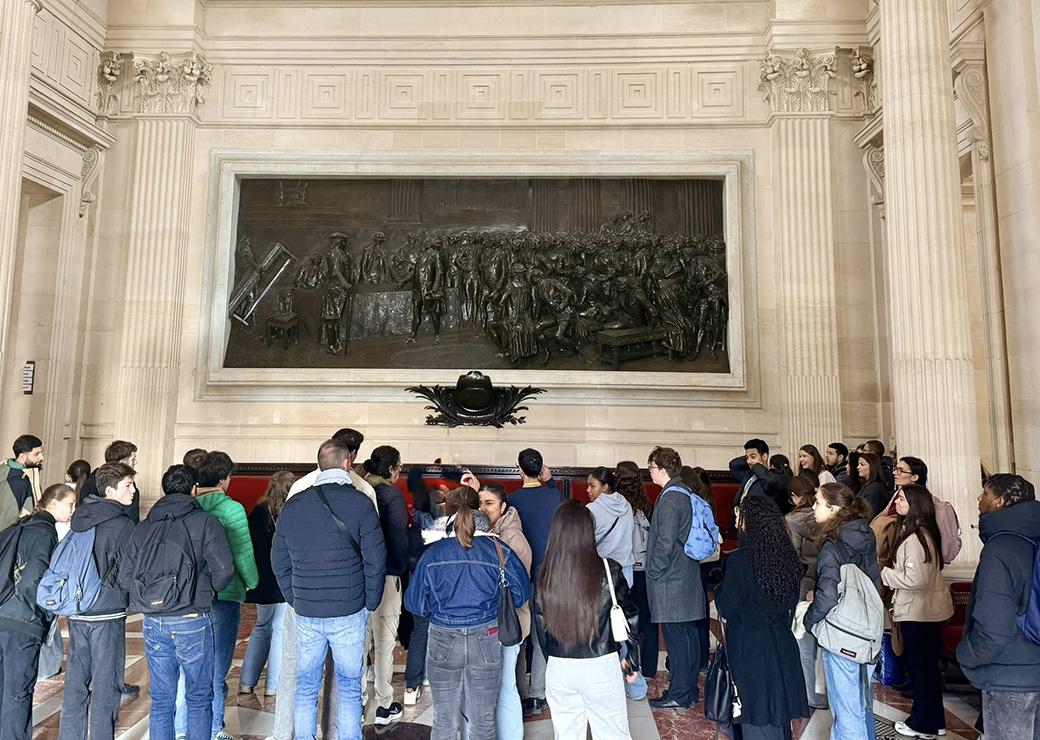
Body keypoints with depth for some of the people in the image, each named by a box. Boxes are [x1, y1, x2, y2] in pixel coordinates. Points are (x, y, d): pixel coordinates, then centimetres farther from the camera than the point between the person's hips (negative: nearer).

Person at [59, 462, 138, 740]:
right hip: (108, 614, -7)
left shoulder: (79, 517, 6)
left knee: (75, 683, 15)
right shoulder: (123, 524, -17)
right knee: (105, 685, 3)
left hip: (76, 612, 7)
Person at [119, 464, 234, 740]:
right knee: (199, 699, 10)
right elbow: (224, 569, -14)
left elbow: (124, 578, 5)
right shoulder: (205, 522, -7)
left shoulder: (143, 527, 7)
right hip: (192, 621, -4)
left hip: (153, 622, 4)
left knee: (161, 700, 15)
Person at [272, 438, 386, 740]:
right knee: (350, 689, 10)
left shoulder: (292, 505, 3)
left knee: (305, 688, 15)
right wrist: (370, 603, 4)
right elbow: (376, 561, -9)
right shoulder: (360, 503, -10)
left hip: (305, 613, 3)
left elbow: (279, 561, 10)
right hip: (349, 613, -3)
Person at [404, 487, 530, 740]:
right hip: (486, 642, 0)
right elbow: (521, 594, -2)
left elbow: (415, 604, -2)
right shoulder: (499, 550, -11)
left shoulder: (432, 553, -10)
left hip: (443, 642, 0)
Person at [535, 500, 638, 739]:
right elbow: (629, 617, -2)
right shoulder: (608, 570, -13)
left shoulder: (545, 576, -9)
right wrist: (626, 656, 14)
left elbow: (541, 624, 2)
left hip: (558, 669, 2)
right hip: (601, 667, -1)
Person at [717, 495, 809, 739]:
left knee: (757, 718, 6)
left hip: (750, 648, -6)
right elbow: (792, 603, 10)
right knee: (779, 710, 19)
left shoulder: (739, 561, -21)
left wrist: (719, 587, 1)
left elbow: (726, 609, -14)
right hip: (783, 645, 6)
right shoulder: (789, 557, -2)